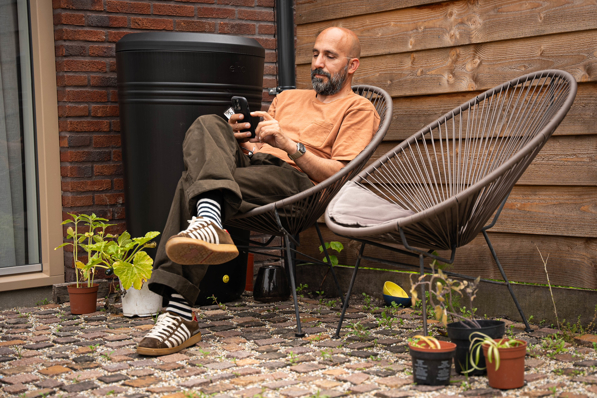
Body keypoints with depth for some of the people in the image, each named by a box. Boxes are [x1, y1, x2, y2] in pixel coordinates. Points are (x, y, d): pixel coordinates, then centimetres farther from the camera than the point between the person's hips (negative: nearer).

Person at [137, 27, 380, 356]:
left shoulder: (358, 110, 13)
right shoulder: (287, 98, 35)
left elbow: (339, 176, -3)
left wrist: (287, 144, -14)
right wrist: (238, 140, 4)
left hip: (293, 180, -6)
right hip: (250, 162, 6)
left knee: (193, 183, -29)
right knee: (207, 125, -26)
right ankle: (209, 224, -46)